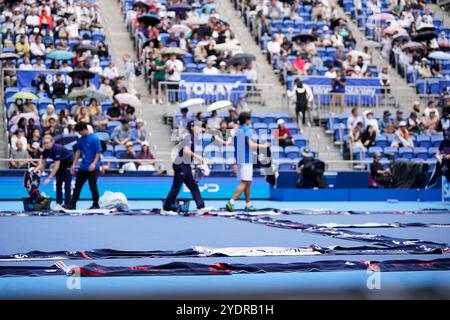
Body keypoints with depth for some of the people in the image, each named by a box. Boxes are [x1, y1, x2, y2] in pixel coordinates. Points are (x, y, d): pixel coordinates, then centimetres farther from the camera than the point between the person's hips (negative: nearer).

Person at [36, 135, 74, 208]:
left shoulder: (57, 149, -35)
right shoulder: (46, 150, -13)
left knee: (67, 184, -12)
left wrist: (49, 178, -39)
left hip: (69, 162, -7)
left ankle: (67, 204, -12)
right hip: (61, 164, 7)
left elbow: (56, 166, -37)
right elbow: (42, 164, -7)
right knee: (58, 183, 2)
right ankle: (58, 203, 5)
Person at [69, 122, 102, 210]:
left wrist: (94, 163, -23)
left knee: (93, 186, 0)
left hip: (92, 168, -7)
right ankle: (72, 204, 11)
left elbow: (98, 152, -12)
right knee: (77, 185, 6)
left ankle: (96, 204, 12)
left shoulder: (94, 138, -12)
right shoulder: (80, 139, 8)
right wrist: (74, 164, 11)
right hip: (83, 167, 7)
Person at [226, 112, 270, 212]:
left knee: (248, 183, 14)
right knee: (244, 183, -9)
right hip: (246, 160, -9)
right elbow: (251, 144, -22)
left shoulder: (237, 131, 14)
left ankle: (248, 204, 16)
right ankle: (231, 202, -17)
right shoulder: (246, 130, -10)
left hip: (239, 159, 9)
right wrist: (263, 145, -10)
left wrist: (235, 161, 24)